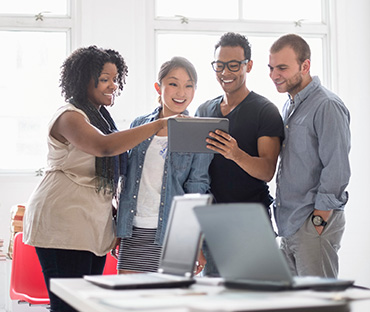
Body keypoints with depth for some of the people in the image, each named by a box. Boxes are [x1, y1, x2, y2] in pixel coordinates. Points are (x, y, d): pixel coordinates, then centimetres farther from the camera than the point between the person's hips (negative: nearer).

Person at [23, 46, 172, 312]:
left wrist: (115, 222, 16)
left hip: (93, 228, 9)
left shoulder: (100, 116, 18)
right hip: (62, 226, -9)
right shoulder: (69, 117, -11)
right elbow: (104, 146, -31)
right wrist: (159, 125, -32)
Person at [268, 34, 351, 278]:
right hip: (289, 225, 9)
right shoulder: (290, 106, 16)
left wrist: (318, 221, -16)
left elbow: (337, 173, -17)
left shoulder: (327, 107, -13)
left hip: (314, 223, -9)